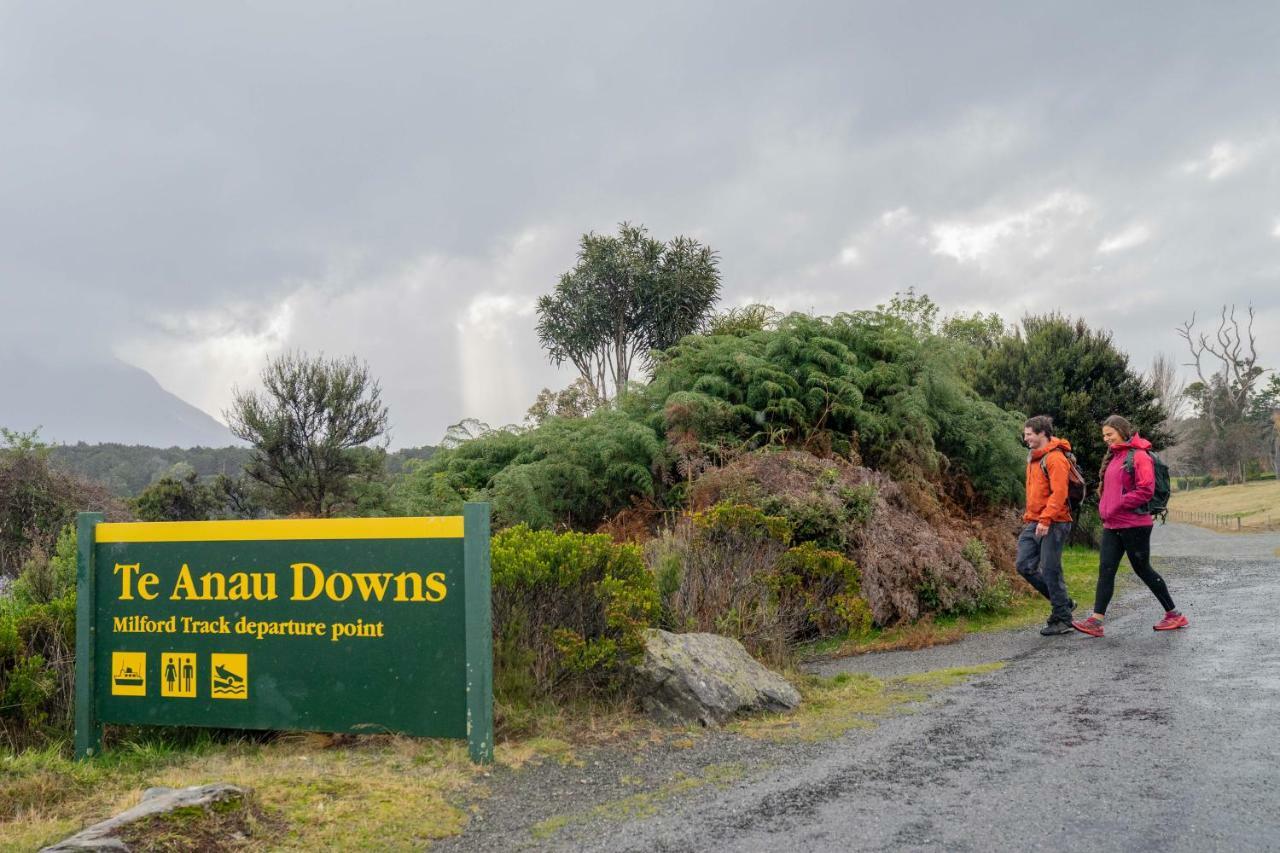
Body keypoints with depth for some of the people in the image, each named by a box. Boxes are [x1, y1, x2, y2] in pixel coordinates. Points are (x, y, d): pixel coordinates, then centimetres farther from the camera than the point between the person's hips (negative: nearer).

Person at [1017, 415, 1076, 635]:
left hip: (1053, 524, -9)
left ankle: (1063, 620, 9)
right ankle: (1063, 602, 20)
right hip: (1034, 523, 9)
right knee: (1024, 565, 5)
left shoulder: (1055, 458, -13)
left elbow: (1059, 493, -21)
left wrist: (1045, 519, -25)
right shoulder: (1034, 458, 16)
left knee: (1050, 570, -4)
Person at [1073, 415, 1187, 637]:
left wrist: (1117, 507, -17)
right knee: (1105, 570, -1)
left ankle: (1174, 615, 21)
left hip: (1134, 524, -8)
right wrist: (1105, 510, 10)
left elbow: (1145, 490, -18)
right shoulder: (1113, 457, 15)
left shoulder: (1139, 456, -11)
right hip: (1112, 526, 8)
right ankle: (1096, 620, -5)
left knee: (1142, 569, 4)